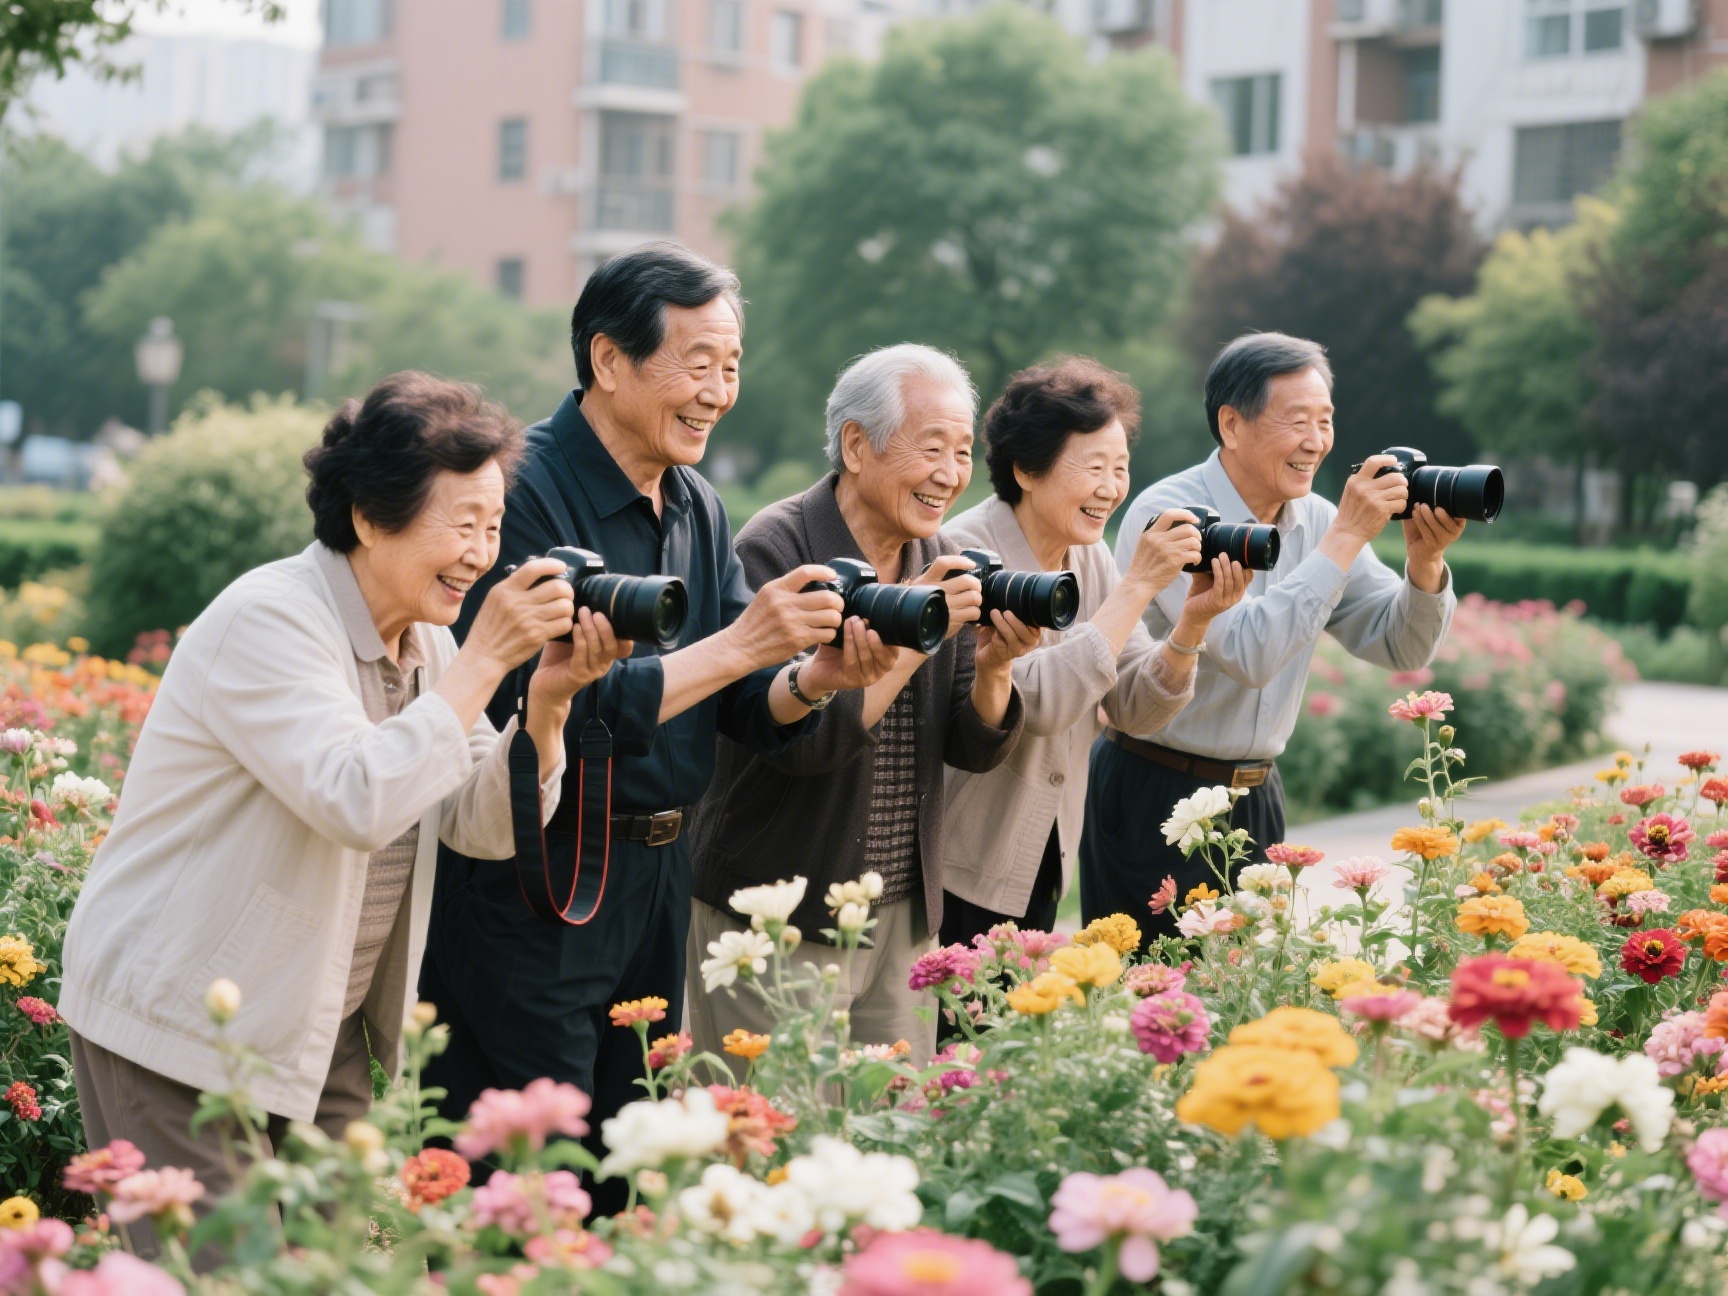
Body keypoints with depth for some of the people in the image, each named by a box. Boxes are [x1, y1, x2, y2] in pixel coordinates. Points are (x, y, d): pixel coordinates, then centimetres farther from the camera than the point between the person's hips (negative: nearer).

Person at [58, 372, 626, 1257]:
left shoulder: (423, 639, 6)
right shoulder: (266, 621, -20)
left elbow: (487, 827, 2)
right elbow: (357, 801, -33)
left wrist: (548, 700, -13)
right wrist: (483, 660, -27)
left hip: (319, 1031, 8)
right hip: (178, 1027, -8)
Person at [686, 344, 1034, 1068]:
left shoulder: (941, 562, 7)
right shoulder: (776, 549, -12)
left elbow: (977, 749, 6)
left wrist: (992, 668, -15)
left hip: (905, 916, 6)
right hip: (776, 921, -6)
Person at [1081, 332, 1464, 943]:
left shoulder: (1316, 520, 4)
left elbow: (1402, 648, 5)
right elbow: (1250, 651, -29)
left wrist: (1425, 558, -14)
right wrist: (1347, 536, -25)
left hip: (1255, 797, 6)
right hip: (1157, 799, -6)